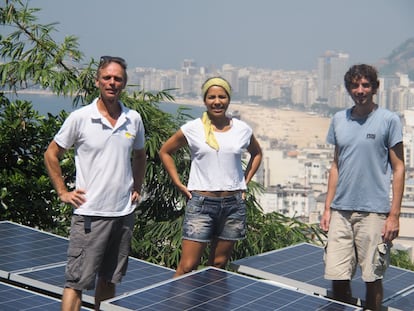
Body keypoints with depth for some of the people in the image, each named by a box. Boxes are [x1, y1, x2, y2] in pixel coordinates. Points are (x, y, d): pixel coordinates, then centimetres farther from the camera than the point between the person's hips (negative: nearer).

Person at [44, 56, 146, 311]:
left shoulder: (134, 119, 6)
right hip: (90, 213, -4)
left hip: (124, 213, 4)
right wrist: (63, 192, -1)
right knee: (77, 282, -7)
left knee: (110, 280, 14)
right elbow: (52, 155, 4)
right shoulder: (80, 118, -6)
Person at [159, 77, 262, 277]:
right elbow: (165, 151, 10)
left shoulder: (242, 130, 5)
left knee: (218, 265, 10)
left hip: (234, 203, 3)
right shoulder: (192, 129, -2)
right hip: (201, 202, -3)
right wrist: (178, 184, 2)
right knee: (187, 267, -7)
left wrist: (245, 181, 12)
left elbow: (256, 153, 24)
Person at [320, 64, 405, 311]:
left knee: (373, 278, 2)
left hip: (373, 212, -4)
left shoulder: (389, 120, -2)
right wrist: (328, 207, 12)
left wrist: (394, 215, -8)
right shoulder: (339, 120, 11)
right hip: (341, 211, 4)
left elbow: (398, 168, -2)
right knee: (337, 278, 3)